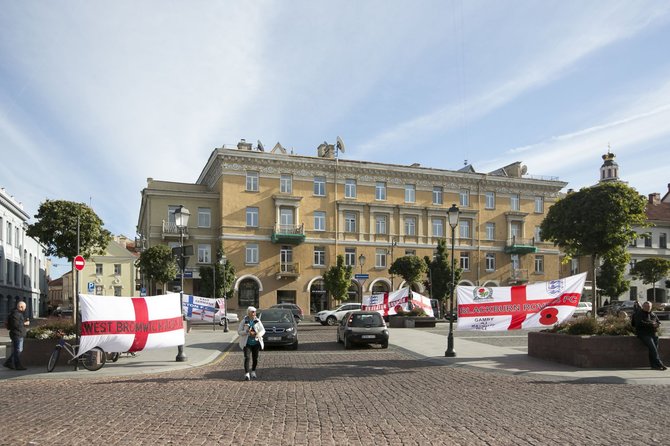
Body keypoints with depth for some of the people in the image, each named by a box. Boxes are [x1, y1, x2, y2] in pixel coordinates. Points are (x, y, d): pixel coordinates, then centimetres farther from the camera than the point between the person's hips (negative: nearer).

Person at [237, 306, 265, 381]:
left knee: (255, 358, 7)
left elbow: (263, 330, 4)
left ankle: (253, 372, 27)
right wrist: (247, 332, -20)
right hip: (247, 343, -3)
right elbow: (239, 331, -4)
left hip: (256, 343, 3)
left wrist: (257, 335, -16)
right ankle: (247, 374, -17)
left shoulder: (257, 321, 4)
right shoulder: (244, 321, -2)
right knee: (247, 358, -14)